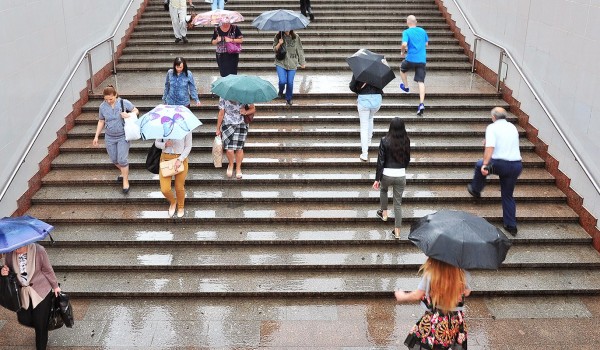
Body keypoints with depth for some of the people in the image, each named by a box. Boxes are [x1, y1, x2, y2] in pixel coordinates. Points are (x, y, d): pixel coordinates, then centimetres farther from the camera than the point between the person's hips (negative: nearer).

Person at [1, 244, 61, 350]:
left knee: (40, 323, 4)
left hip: (41, 292, -4)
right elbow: (8, 269, 6)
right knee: (23, 319, 11)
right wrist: (4, 272, -19)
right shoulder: (10, 253, -13)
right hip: (22, 293, 4)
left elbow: (48, 270, -11)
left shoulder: (38, 250, -24)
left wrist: (55, 286, 2)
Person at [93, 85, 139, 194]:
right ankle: (124, 172, 40)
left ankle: (125, 180, 13)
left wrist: (128, 115, -22)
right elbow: (101, 121, 7)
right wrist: (96, 136, 7)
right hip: (109, 137, 3)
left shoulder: (124, 103, -13)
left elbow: (136, 111, 0)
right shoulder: (102, 106, -4)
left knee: (122, 160, -6)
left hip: (123, 137, -3)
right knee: (114, 160, 12)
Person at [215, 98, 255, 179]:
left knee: (239, 148, -4)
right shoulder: (223, 98, -7)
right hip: (228, 124, 0)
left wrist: (246, 112, -17)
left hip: (241, 125, 0)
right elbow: (221, 114, 2)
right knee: (229, 149, -12)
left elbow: (253, 109, 4)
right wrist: (218, 129, 7)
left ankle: (238, 168, 23)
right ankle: (231, 164, 22)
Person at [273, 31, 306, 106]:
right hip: (281, 63, 0)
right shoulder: (278, 37, -1)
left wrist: (302, 62, 6)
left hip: (292, 63, 1)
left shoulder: (296, 37, -1)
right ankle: (281, 92, 21)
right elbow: (274, 49, 3)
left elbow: (299, 50, 5)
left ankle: (288, 99, 23)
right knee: (282, 81, -15)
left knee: (290, 82, -1)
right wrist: (279, 44, -17)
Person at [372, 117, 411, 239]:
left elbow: (380, 161, -11)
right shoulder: (406, 141, -3)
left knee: (383, 190, 33)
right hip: (401, 175, 2)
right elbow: (407, 159, 9)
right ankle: (397, 231, 14)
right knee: (398, 203, 11)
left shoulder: (384, 140, -13)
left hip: (387, 174, -2)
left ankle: (384, 213, 41)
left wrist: (377, 179, -5)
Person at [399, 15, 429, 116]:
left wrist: (402, 52, -1)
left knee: (402, 69, 31)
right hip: (422, 60, 3)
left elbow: (404, 44, -20)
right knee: (421, 82, -3)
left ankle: (406, 86, 42)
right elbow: (426, 44, 19)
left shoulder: (406, 32, -5)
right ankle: (422, 104, -14)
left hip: (411, 59, -3)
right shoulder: (422, 31, 10)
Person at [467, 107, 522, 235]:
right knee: (508, 195, 17)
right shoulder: (512, 127, 17)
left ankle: (475, 190, 40)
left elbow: (490, 147, -18)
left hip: (500, 164, -5)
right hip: (517, 165, 5)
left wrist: (485, 164, -23)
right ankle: (511, 226, 17)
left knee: (480, 165, 26)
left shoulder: (492, 127, -3)